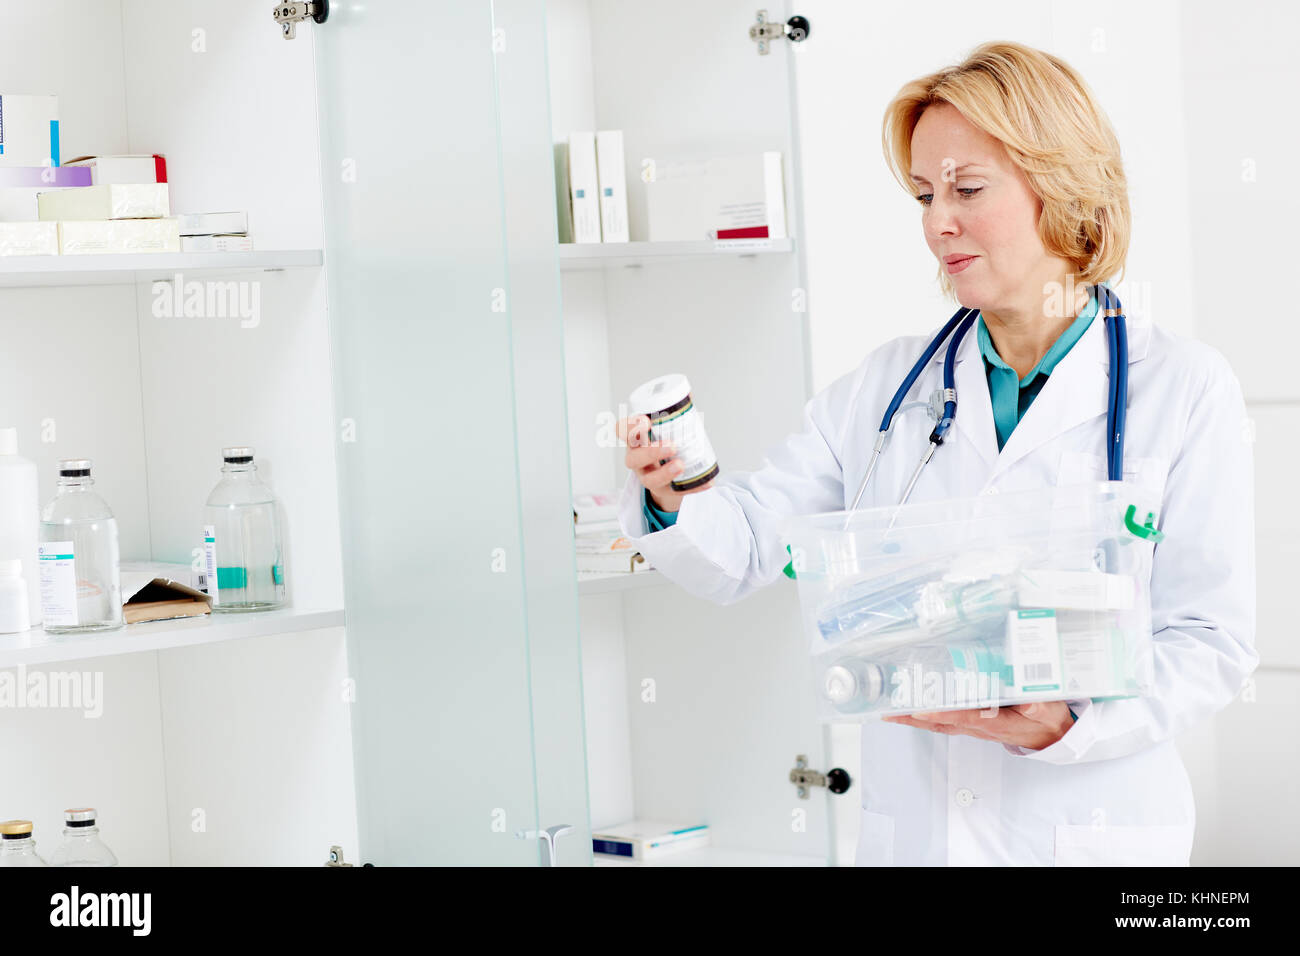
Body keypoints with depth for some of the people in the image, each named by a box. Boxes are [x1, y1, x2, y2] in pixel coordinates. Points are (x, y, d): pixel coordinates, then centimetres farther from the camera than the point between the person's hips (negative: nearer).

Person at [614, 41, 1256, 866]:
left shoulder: (1184, 388, -5)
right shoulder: (885, 387, 5)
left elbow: (1213, 642, -8)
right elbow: (745, 545, 2)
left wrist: (1064, 721, -23)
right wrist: (676, 499, -19)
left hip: (1092, 833, -3)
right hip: (913, 828, 3)